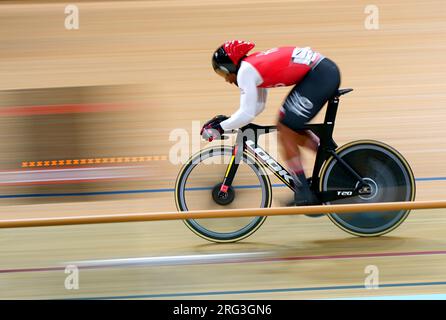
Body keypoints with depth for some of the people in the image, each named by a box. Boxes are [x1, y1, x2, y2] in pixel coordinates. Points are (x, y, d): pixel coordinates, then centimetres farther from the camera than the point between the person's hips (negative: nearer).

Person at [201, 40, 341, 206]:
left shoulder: (245, 71, -8)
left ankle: (304, 195, 2)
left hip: (318, 76, -10)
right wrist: (227, 120, 19)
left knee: (285, 131, -2)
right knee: (290, 128, 18)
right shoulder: (255, 64, 19)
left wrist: (220, 127, -1)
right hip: (327, 71, 10)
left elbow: (246, 114, -13)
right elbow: (258, 106, 26)